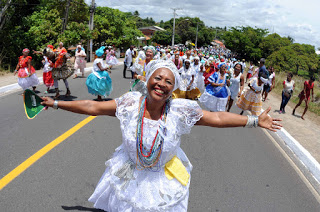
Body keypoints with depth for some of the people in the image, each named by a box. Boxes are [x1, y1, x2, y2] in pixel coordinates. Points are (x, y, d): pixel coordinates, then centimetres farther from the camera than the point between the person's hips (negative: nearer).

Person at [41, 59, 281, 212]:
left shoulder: (181, 110, -20)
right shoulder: (131, 103, -17)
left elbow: (218, 118, -14)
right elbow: (92, 107, -10)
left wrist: (256, 120, -14)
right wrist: (56, 103, -6)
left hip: (164, 180, -1)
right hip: (129, 176, 1)